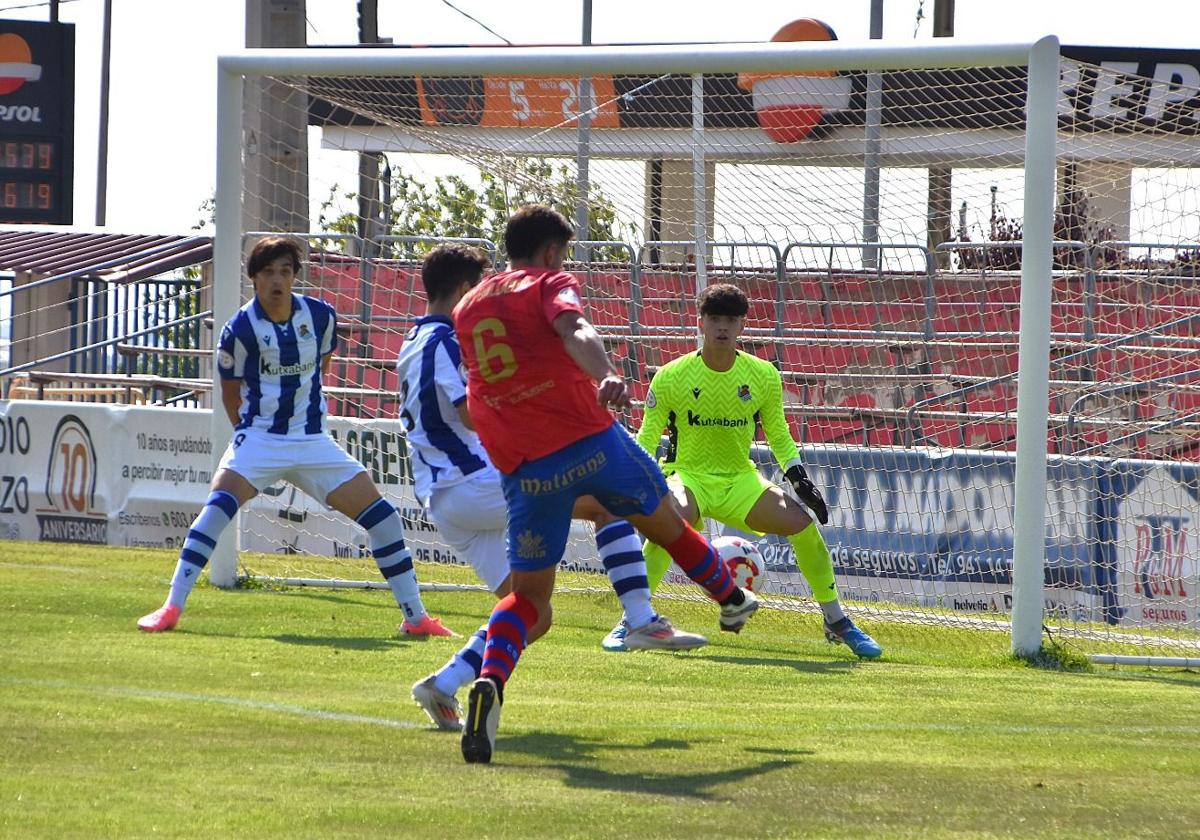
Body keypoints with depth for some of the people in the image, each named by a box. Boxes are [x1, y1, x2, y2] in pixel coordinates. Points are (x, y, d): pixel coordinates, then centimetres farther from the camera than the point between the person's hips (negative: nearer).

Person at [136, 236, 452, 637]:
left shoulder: (321, 315, -2)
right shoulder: (240, 330, -12)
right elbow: (230, 391, 1)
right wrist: (250, 430, 6)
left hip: (313, 440, 3)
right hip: (260, 438, -3)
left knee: (380, 514, -3)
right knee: (221, 502, -27)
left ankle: (415, 617, 8)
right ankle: (171, 608, -22)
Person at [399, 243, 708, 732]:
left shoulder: (414, 344, 21)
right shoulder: (443, 341, -10)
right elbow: (473, 415, -20)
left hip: (440, 498, 10)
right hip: (473, 484, -10)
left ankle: (444, 685, -3)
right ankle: (643, 622, -16)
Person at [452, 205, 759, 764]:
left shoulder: (468, 309, 18)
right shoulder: (551, 283, 2)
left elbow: (472, 407, 27)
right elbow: (574, 330, -22)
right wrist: (607, 377, -40)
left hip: (522, 469, 3)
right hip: (589, 440, -3)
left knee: (528, 598, 5)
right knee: (665, 522, 25)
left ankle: (488, 683, -24)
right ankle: (731, 602, 49)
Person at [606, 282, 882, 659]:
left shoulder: (763, 376, -2)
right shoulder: (671, 377, -10)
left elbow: (778, 436, 10)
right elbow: (646, 440, -2)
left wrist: (800, 479, -2)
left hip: (740, 480, 3)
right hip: (689, 475, -3)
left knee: (803, 522, -17)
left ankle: (836, 622, 2)